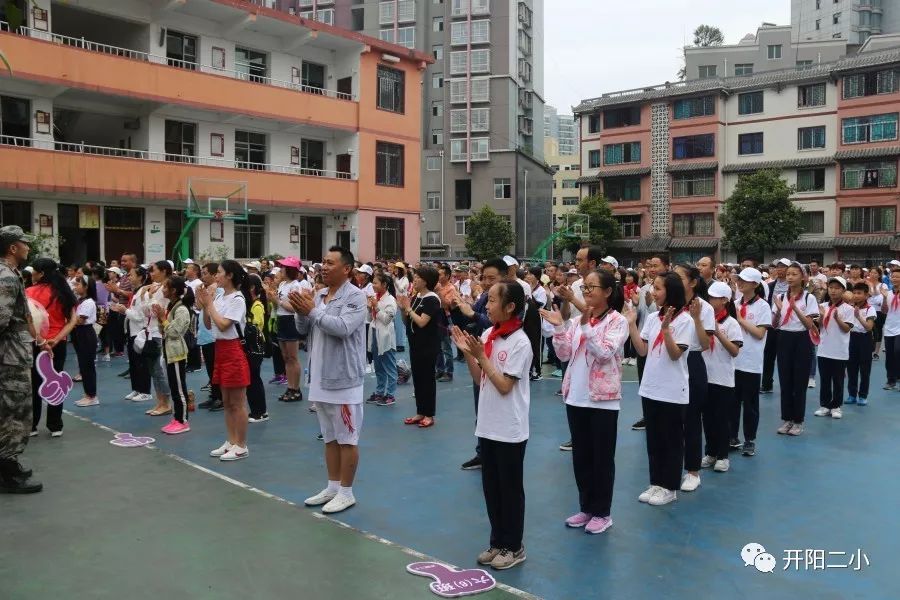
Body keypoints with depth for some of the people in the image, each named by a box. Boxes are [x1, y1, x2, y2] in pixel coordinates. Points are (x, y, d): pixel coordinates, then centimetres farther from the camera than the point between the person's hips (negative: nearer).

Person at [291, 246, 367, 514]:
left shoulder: (355, 296, -11)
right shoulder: (318, 296, 11)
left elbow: (343, 328, -24)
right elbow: (303, 330, 13)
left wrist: (313, 311, -19)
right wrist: (301, 311, -6)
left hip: (343, 378, -8)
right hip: (320, 377, 8)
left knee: (346, 438, 3)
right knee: (329, 437, 16)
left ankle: (346, 491, 13)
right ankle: (333, 487, 27)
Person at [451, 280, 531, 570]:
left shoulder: (520, 342, -16)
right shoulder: (487, 335, 3)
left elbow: (504, 386, -19)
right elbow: (479, 379, 9)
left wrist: (480, 355, -20)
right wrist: (467, 352, -4)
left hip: (510, 430, -7)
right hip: (488, 425, 7)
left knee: (510, 489, 7)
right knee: (491, 487, 15)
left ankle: (513, 547, 23)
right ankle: (497, 542, 30)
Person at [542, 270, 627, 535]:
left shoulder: (618, 321, -7)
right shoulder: (577, 320, 9)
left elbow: (605, 353, -19)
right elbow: (565, 354, 4)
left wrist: (587, 327, -25)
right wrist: (559, 327, -8)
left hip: (603, 398, -6)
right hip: (576, 397, 6)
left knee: (602, 457, 5)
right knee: (581, 456, 13)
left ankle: (602, 513, 17)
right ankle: (586, 507, 27)